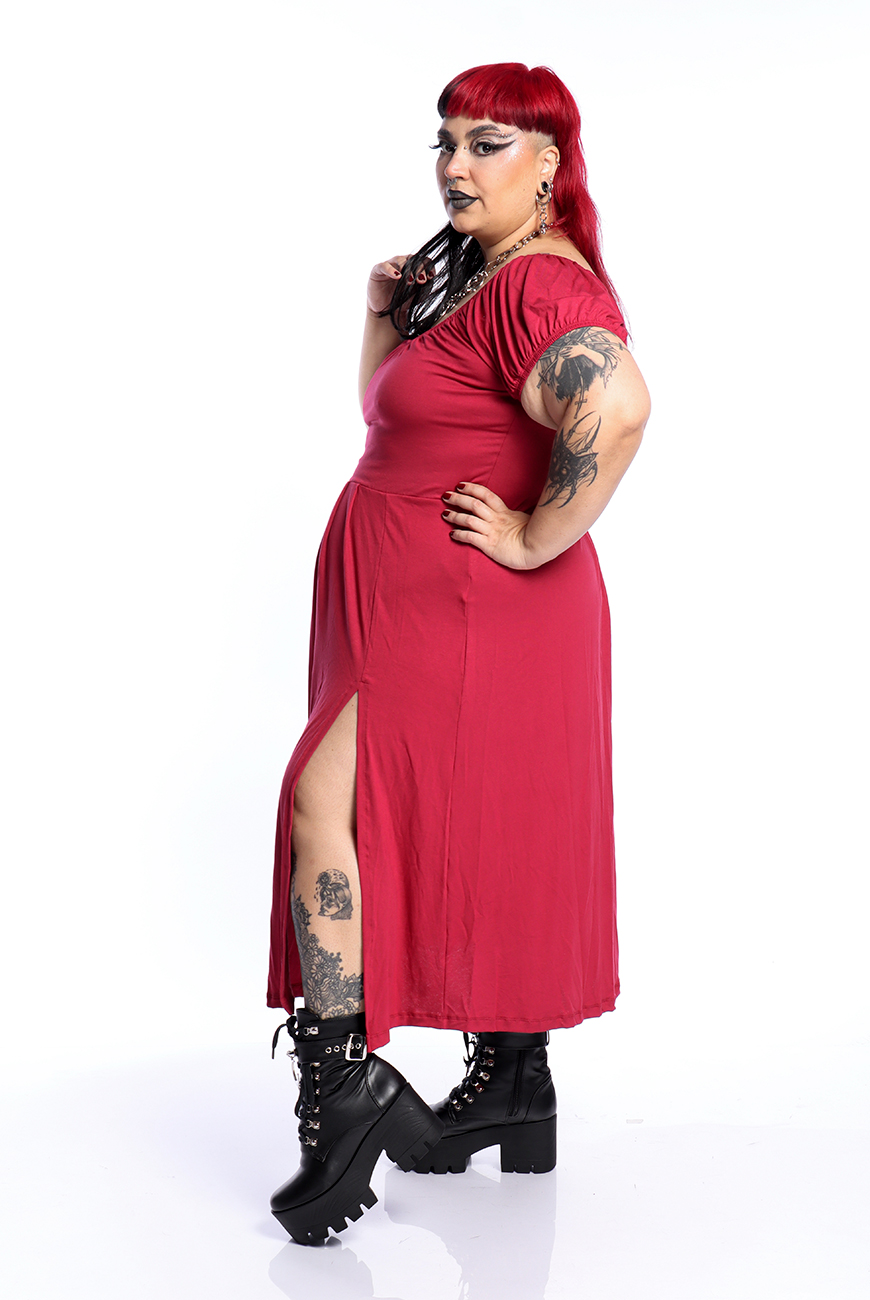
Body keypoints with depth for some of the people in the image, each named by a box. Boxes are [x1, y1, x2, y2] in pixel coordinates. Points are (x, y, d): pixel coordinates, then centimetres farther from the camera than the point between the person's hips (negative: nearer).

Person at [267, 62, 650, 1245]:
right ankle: (513, 1095, 26)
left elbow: (617, 407, -36)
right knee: (482, 846, 14)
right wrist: (384, 307, 12)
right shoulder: (467, 275, 18)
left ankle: (344, 1080, -15)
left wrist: (537, 539, -26)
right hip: (416, 614, 11)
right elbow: (394, 419, 25)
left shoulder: (539, 285, -16)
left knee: (326, 802, -17)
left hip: (465, 618, -11)